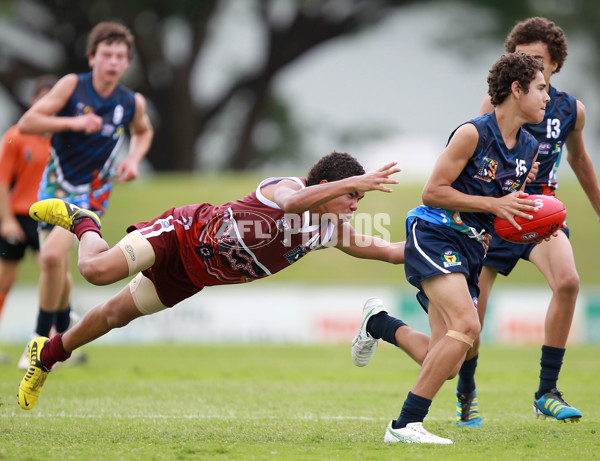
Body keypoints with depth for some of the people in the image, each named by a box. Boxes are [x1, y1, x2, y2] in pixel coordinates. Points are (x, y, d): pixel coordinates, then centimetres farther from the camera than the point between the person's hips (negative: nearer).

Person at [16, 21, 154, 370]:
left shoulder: (133, 103, -6)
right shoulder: (73, 85, -11)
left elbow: (144, 132, 18)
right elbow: (27, 123, -16)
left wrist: (134, 159, -1)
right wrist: (74, 122, -26)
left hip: (90, 195, -2)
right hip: (56, 184, 2)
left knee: (52, 255, -24)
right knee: (59, 269, 13)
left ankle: (43, 338, -10)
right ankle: (64, 333, 41)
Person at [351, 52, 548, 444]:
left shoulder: (529, 148, 11)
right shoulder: (473, 134, -13)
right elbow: (433, 192, -13)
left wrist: (529, 218, 3)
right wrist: (494, 205, -18)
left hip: (471, 249, 8)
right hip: (434, 235, -8)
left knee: (446, 365, 3)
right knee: (467, 325, -28)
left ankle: (379, 323, 32)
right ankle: (405, 425, -22)